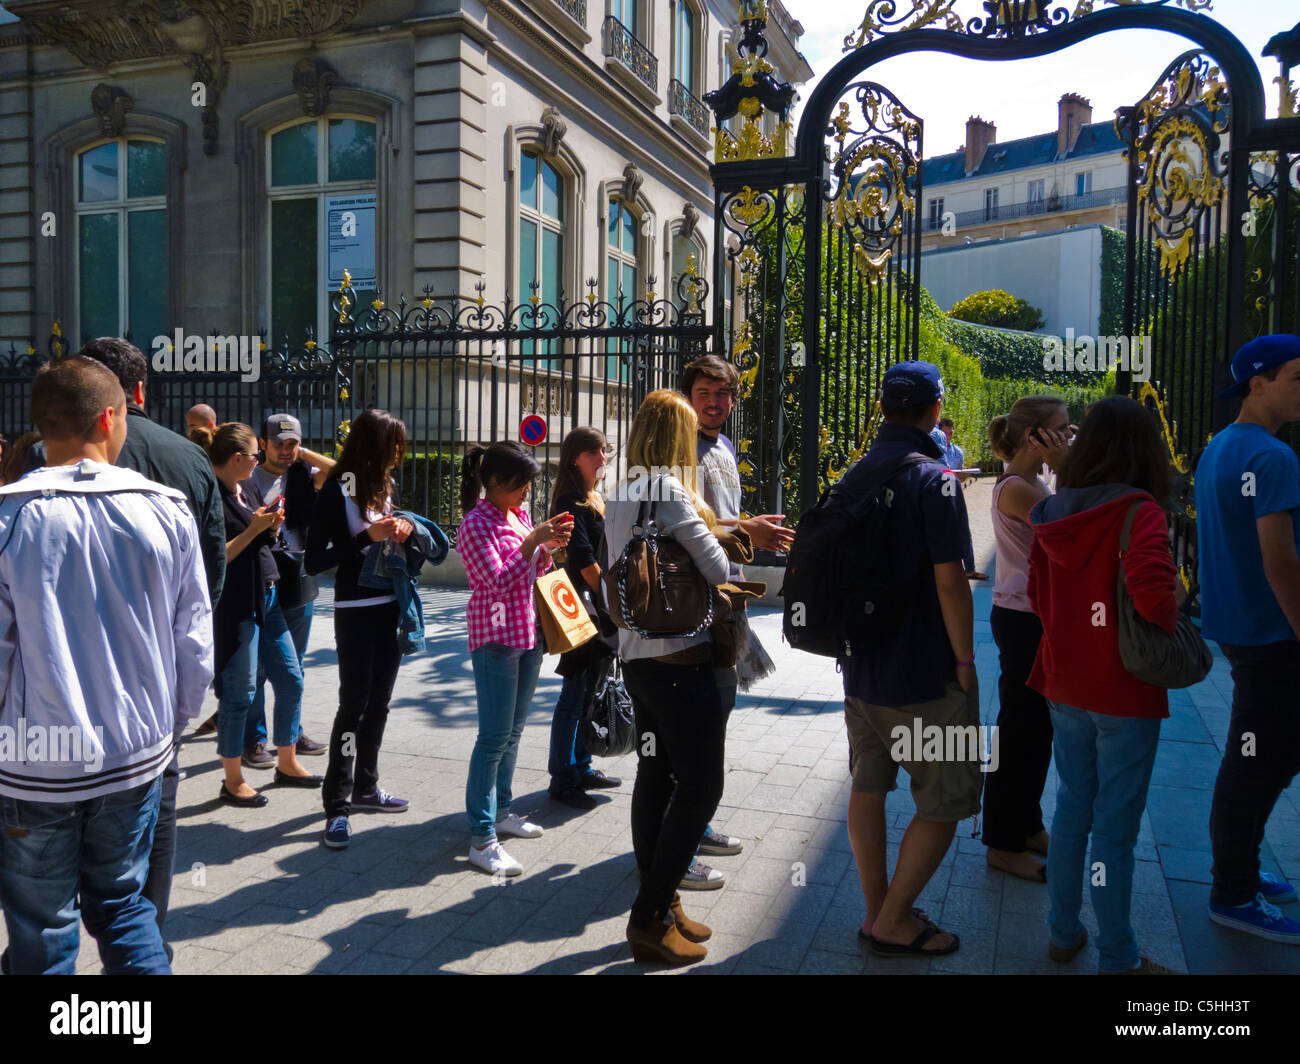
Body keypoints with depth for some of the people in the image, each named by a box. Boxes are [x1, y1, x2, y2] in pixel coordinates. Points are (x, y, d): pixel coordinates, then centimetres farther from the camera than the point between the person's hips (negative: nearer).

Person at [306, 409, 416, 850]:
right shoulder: (337, 491, -12)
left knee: (378, 703, 14)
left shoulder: (384, 486, 7)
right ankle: (337, 807, 4)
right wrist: (368, 537, -21)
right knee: (353, 706, -4)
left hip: (391, 607, 7)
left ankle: (364, 787, 27)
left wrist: (402, 531, -4)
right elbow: (314, 561, -14)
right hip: (356, 611, -7)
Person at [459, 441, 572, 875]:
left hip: (528, 634, 8)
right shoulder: (477, 524, -14)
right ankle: (482, 838, 1)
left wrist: (548, 548, -1)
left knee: (513, 731, 16)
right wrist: (533, 541, -24)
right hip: (495, 638, -8)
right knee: (495, 737, -6)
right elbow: (500, 583, -21)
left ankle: (500, 810, 30)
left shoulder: (520, 515, 11)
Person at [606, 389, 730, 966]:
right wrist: (702, 520, 4)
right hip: (681, 659, -9)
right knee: (700, 786, -1)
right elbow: (718, 568, -16)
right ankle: (651, 920, 5)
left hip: (638, 656, 9)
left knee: (654, 779, 14)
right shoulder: (670, 490, -16)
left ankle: (659, 904, 25)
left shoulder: (622, 494, 11)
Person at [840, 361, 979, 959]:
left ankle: (877, 911, 26)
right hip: (923, 675, -8)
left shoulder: (853, 478, 7)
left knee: (868, 787, 15)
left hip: (860, 668, 8)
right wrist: (966, 662, -10)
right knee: (946, 801, 5)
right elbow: (949, 582, -20)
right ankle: (893, 923, 12)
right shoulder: (933, 479, -17)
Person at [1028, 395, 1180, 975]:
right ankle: (1117, 957, 19)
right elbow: (1152, 590, -30)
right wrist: (1168, 632, -12)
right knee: (1116, 824, 5)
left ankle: (1063, 933, 30)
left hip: (1065, 685, 6)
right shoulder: (1138, 511, -17)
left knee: (1072, 807, 18)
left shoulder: (1050, 513, 1)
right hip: (1124, 692, -5)